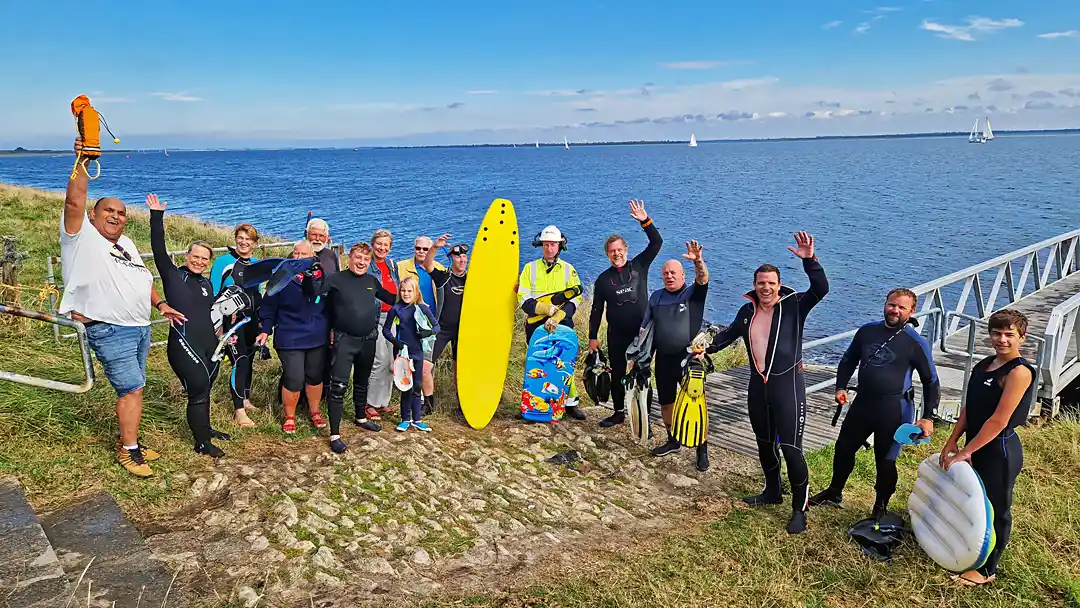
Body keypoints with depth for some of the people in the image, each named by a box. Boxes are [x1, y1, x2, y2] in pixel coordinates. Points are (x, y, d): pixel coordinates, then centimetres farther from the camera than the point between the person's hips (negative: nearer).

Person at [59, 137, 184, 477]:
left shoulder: (125, 243, 18)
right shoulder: (82, 236, -6)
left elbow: (143, 278, 25)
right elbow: (74, 201, -22)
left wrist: (160, 304, 14)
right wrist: (82, 162, -25)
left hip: (139, 327, 8)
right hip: (109, 331, -8)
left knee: (131, 388, 14)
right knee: (132, 388, -8)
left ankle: (129, 442, 25)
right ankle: (128, 450, 5)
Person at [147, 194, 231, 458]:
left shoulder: (206, 284, 16)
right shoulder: (173, 276, -2)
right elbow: (159, 250, -15)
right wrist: (157, 217, -20)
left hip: (209, 345, 6)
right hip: (184, 345, -6)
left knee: (204, 389, 16)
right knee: (198, 390, -4)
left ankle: (205, 429, 34)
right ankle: (201, 443, 8)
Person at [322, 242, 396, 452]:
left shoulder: (372, 281, 7)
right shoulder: (336, 280, -7)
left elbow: (391, 299, 19)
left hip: (368, 340, 5)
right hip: (344, 340, -5)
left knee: (362, 382, 22)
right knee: (338, 386, -10)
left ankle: (361, 418, 42)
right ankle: (334, 434, -6)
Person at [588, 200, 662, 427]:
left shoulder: (639, 266, 3)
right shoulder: (603, 279, 6)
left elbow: (656, 243, -5)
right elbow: (596, 310, 8)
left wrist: (645, 221, -17)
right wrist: (592, 337, 4)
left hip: (642, 332, -2)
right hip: (617, 336, 2)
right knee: (618, 374, 10)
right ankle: (619, 412, 23)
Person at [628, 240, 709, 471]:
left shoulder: (693, 294, -2)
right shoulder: (656, 297, 9)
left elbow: (703, 280, -25)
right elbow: (645, 329, 13)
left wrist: (698, 260, -45)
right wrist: (635, 356, 10)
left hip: (690, 358, -4)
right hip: (663, 360, 5)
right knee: (665, 403, 15)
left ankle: (702, 449, 7)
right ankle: (673, 441, 33)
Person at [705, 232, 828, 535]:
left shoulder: (794, 305, -9)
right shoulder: (748, 310, 5)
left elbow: (821, 289, -25)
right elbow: (730, 333, 22)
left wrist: (809, 260, -37)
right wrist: (708, 347, 11)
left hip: (787, 384, -6)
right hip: (758, 385, 6)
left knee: (791, 448, -7)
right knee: (764, 444, 20)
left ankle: (799, 509, 7)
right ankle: (772, 492, 40)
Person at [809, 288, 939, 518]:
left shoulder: (916, 343, -9)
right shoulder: (867, 331, 3)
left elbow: (931, 382, -2)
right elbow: (848, 360, 17)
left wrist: (928, 417, -9)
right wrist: (841, 387, 4)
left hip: (894, 409, -5)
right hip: (862, 402, 5)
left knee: (885, 461, 5)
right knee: (843, 448, 16)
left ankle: (881, 508, 29)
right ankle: (834, 494, 39)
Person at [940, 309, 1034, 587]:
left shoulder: (1019, 371, -20)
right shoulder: (984, 365, 5)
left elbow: (998, 421, -23)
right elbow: (968, 408, 9)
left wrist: (964, 452, -19)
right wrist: (952, 441, 2)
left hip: (999, 451, -7)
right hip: (976, 446, 7)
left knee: (995, 510, 8)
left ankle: (987, 569, 25)